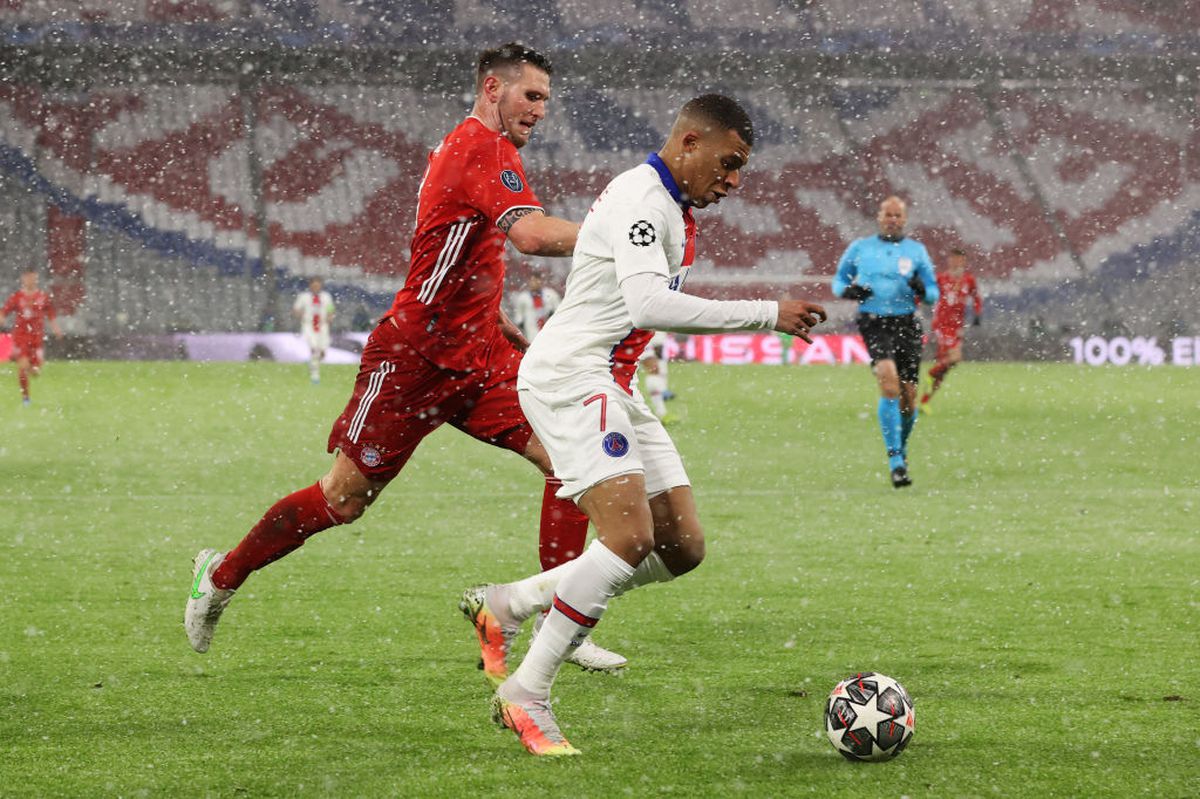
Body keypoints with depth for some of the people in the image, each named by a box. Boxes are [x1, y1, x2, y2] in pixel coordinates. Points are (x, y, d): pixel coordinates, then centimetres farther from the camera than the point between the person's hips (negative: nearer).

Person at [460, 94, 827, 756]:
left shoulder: (671, 208, 18)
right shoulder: (640, 198, -15)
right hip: (568, 374, -10)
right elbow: (649, 305, -28)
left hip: (610, 388, 10)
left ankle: (507, 604, 10)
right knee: (630, 537, -23)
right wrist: (765, 315, -26)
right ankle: (525, 695, -17)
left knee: (682, 546, 4)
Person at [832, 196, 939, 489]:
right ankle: (896, 461, -23)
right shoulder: (859, 248, 9)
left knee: (908, 398, 2)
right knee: (890, 385, -23)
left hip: (907, 324, 2)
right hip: (874, 324, -2)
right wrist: (848, 291, -6)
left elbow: (933, 293, 10)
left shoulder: (916, 251, 9)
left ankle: (901, 449, 32)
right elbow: (838, 281, 17)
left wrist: (922, 290, -14)